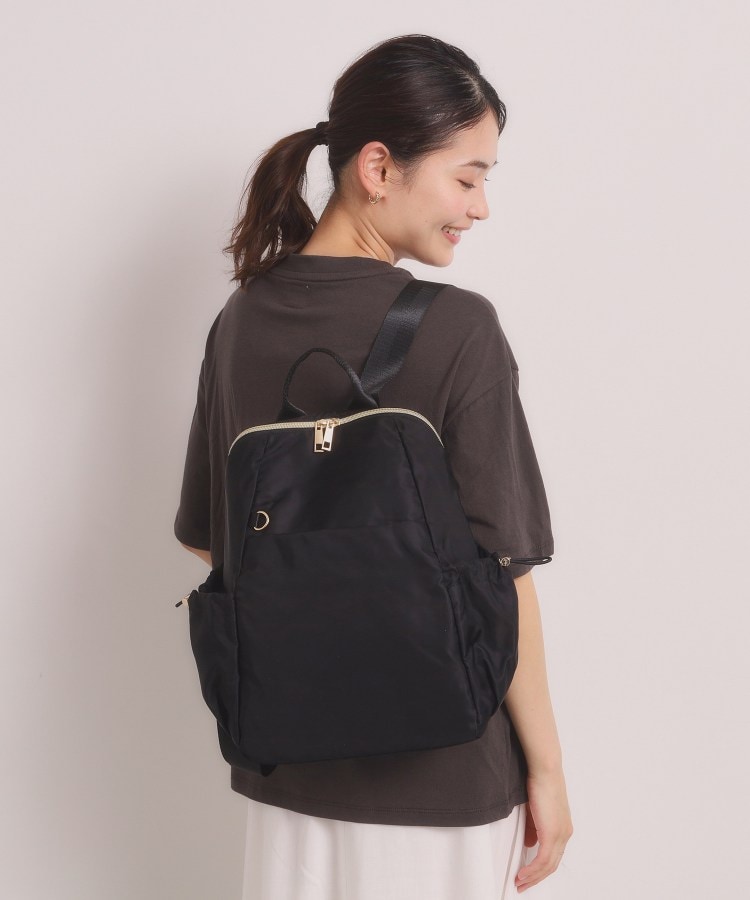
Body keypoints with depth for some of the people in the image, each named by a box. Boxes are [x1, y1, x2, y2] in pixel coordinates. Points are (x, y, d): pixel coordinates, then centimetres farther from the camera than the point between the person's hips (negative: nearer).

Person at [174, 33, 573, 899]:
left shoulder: (241, 319, -2)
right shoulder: (458, 330, -18)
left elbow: (203, 538, 6)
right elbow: (500, 576, -16)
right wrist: (545, 766, -6)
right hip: (440, 774, -5)